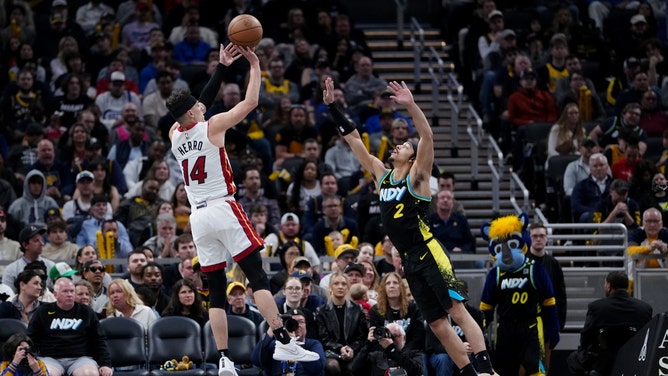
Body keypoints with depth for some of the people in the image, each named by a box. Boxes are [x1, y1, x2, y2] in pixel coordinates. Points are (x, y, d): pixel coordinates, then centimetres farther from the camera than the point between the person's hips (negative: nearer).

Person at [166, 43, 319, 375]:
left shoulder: (174, 134, 10)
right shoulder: (212, 127, -6)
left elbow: (194, 106, 27)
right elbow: (250, 102, -3)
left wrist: (221, 67, 29)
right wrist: (254, 64, 9)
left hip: (198, 217, 6)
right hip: (223, 210, -5)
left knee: (216, 291, 7)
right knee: (258, 277, -7)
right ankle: (283, 342, -16)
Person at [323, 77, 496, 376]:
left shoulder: (417, 177, -2)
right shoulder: (382, 175, 15)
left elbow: (427, 137, -17)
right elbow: (354, 141, 15)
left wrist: (411, 106, -30)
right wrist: (332, 106, 11)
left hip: (429, 255, -7)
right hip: (409, 261, 7)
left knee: (458, 312, -14)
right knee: (437, 325, 5)